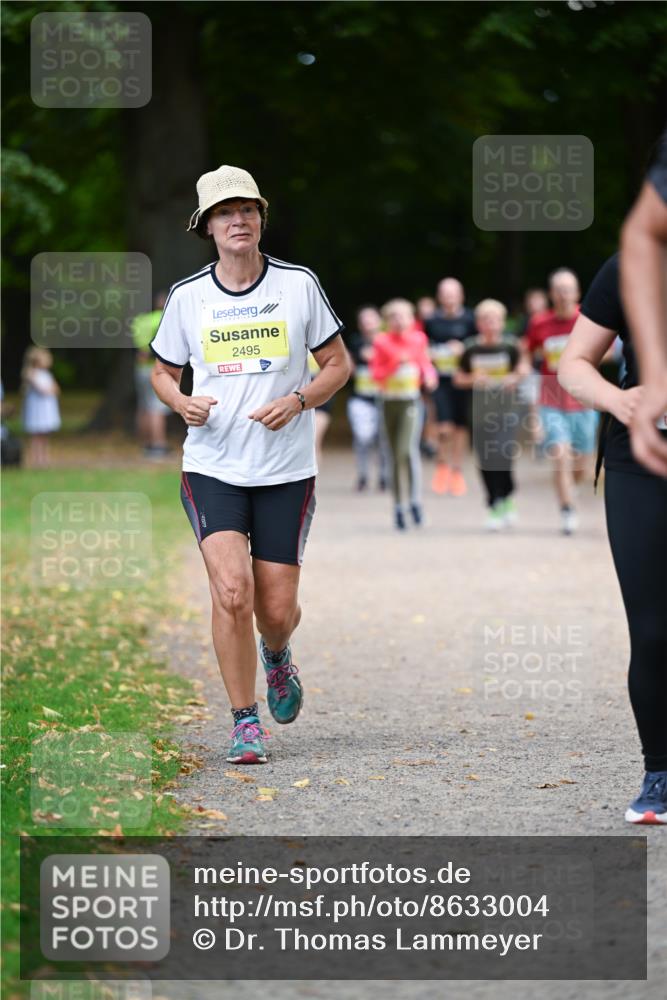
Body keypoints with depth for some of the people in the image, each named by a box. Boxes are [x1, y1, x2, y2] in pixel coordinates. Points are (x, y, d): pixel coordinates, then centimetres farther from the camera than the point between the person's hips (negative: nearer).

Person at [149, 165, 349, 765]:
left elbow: (338, 364, 7)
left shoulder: (299, 285, 0)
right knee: (232, 590, -17)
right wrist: (182, 402, -7)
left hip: (287, 470, 0)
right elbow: (163, 372, 16)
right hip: (212, 468, 0)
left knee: (278, 609, 0)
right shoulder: (187, 298, 2)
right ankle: (245, 723, -3)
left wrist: (299, 400, -12)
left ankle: (277, 657, 38)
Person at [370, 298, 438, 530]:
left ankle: (415, 500, -18)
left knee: (408, 449, -20)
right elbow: (376, 374, -3)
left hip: (411, 401, -1)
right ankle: (399, 505, 16)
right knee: (395, 456, 7)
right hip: (390, 401, 1)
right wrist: (396, 363, -17)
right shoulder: (381, 342, 0)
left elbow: (425, 364, 12)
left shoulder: (418, 339, 3)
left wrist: (430, 376, -9)